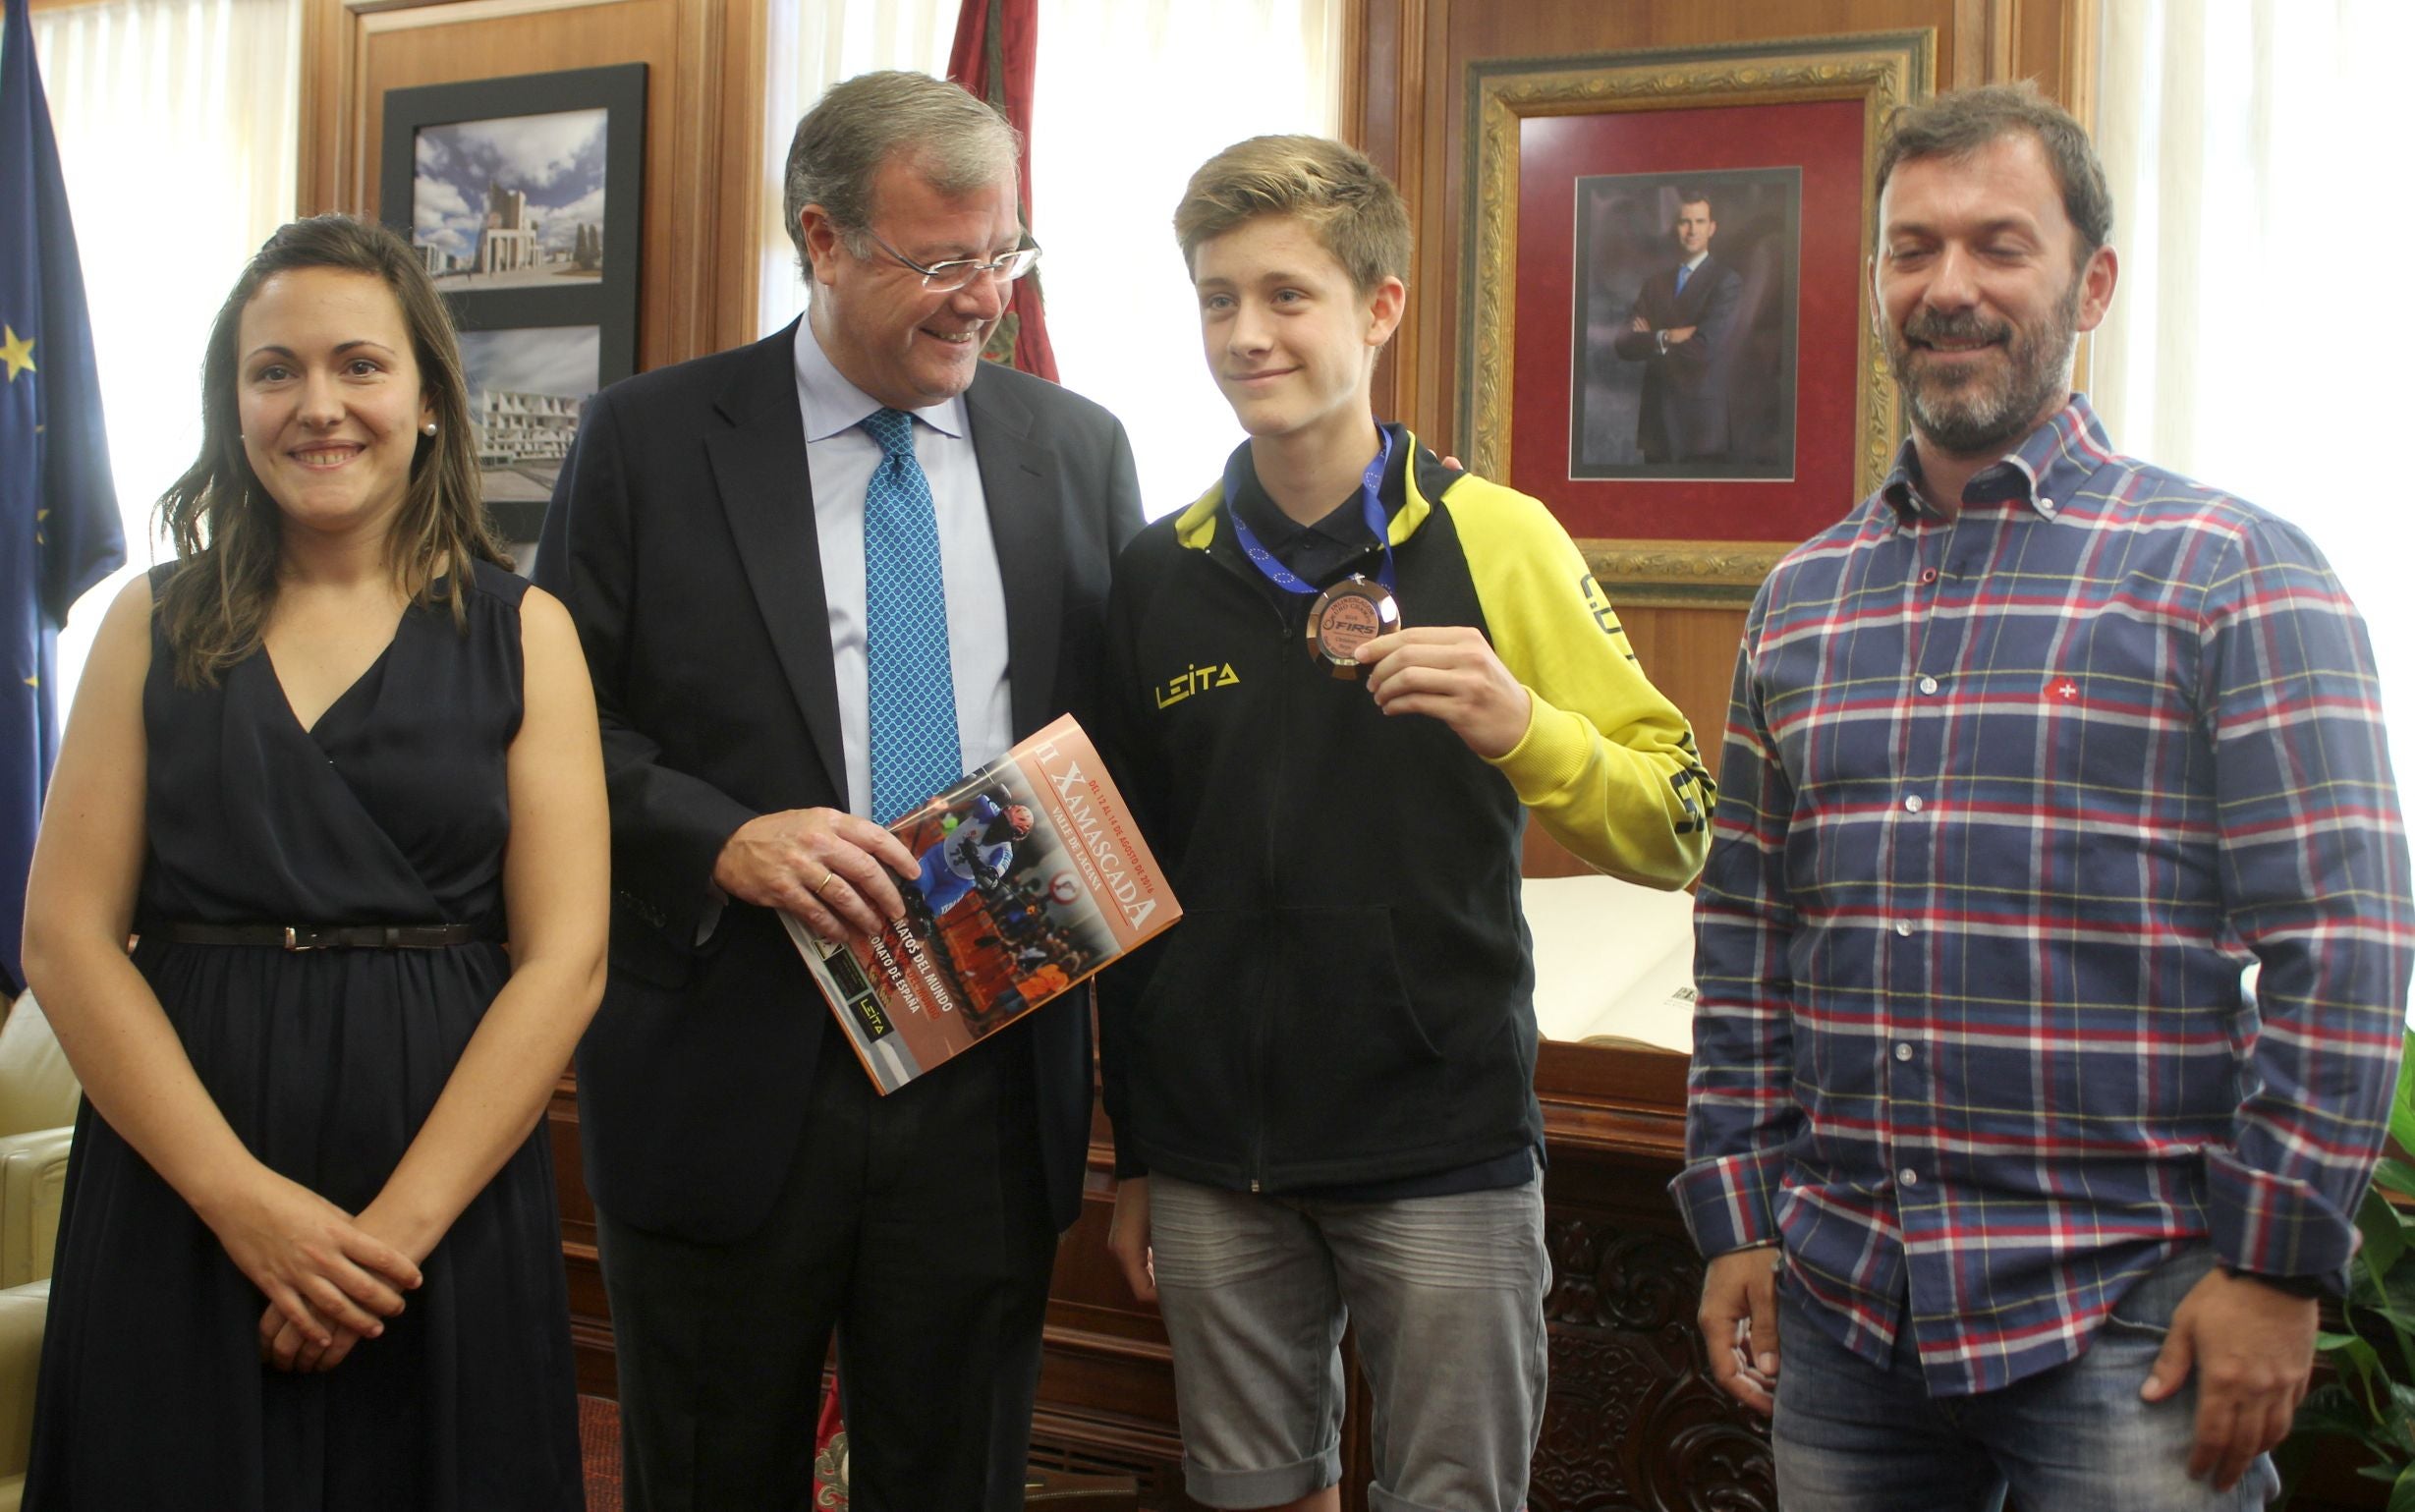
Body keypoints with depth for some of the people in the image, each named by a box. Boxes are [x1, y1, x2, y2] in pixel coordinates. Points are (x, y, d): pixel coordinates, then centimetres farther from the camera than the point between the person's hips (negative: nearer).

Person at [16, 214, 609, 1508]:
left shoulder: (521, 634, 2)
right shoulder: (158, 625, 5)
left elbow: (563, 960, -5)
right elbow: (64, 938, -2)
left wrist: (401, 1225, -13)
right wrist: (245, 1201, -12)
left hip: (447, 1193, -1)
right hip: (175, 1195, 1)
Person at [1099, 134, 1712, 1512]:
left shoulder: (1496, 540, -4)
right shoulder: (1159, 574, 5)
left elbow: (1676, 832, -5)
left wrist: (1519, 728, -25)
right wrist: (1133, 1153, 12)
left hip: (1443, 1147, -3)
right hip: (1213, 1158, 3)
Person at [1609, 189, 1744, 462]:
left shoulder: (1727, 281, -4)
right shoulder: (1655, 283, 14)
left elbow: (1704, 347, -16)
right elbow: (1624, 344, 3)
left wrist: (1650, 341, -3)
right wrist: (1666, 338, -14)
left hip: (1701, 419, -5)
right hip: (1657, 418, 5)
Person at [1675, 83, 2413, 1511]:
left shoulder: (2236, 572, -5)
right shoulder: (1801, 600, 10)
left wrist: (2275, 1263, -12)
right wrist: (1735, 1218, 8)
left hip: (2126, 1322, -4)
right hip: (1836, 1302, 4)